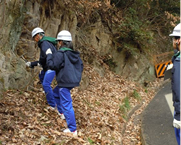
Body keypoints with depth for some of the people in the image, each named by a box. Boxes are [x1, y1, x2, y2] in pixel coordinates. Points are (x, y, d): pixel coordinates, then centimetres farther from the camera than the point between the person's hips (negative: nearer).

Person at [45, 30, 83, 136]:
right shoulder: (75, 54, 10)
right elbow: (81, 66, 16)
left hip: (65, 83, -9)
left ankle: (72, 129, -4)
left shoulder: (60, 54, -15)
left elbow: (52, 65, -17)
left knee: (67, 105, -5)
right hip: (73, 81, 9)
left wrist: (49, 55, -4)